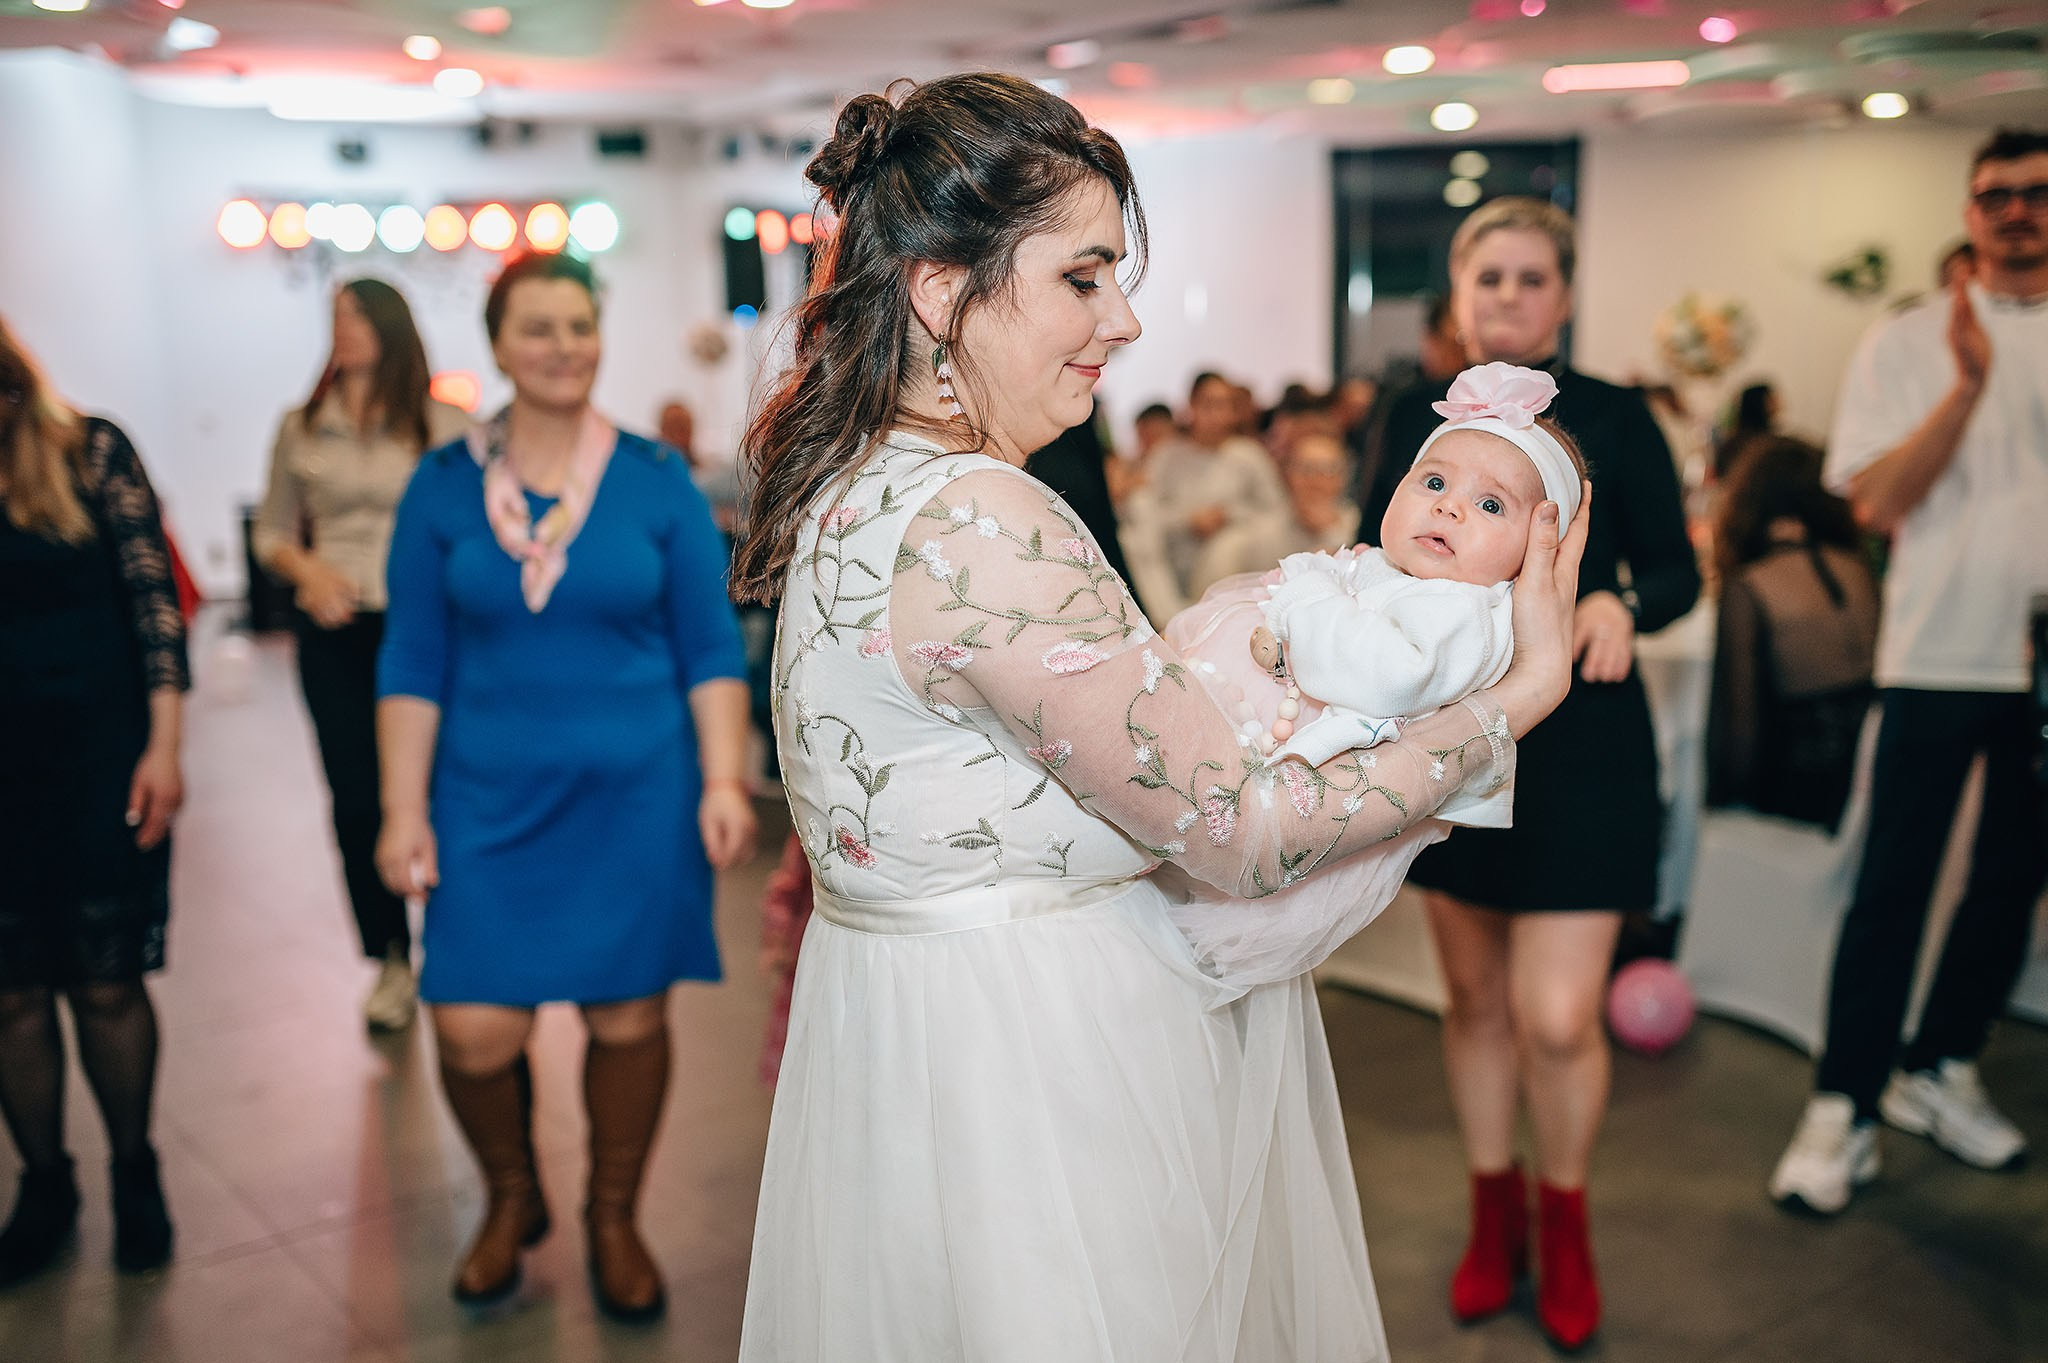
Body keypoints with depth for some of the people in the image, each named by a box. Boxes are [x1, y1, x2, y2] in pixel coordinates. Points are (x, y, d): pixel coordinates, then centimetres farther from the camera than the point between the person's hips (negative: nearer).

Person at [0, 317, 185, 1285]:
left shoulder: (90, 452, -5)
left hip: (100, 758, -2)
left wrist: (163, 747, -8)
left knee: (106, 982, 4)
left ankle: (134, 1172, 25)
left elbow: (155, 598, -4)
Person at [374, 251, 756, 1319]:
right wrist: (404, 811, -1)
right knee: (475, 1032, -3)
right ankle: (511, 1199, 28)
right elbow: (412, 663, 3)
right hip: (490, 797, 1)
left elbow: (711, 650, 1)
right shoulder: (443, 485, 2)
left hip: (636, 792, 0)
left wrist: (723, 782, -7)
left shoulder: (657, 480, 0)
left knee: (626, 1017, 7)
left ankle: (613, 1219, 31)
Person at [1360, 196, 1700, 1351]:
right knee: (1475, 997, 12)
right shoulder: (1418, 419, 5)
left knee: (1557, 1018, -7)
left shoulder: (1614, 418, -2)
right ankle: (1494, 1211, 33)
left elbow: (1679, 568, 1)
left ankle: (1566, 1219, 22)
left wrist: (1622, 605, -18)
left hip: (1578, 741, -3)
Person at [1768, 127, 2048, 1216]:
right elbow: (1879, 503, -10)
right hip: (1941, 651, -3)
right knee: (1894, 883, -3)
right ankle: (1841, 1109, 4)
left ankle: (1939, 1072, 27)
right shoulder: (1908, 343, 1)